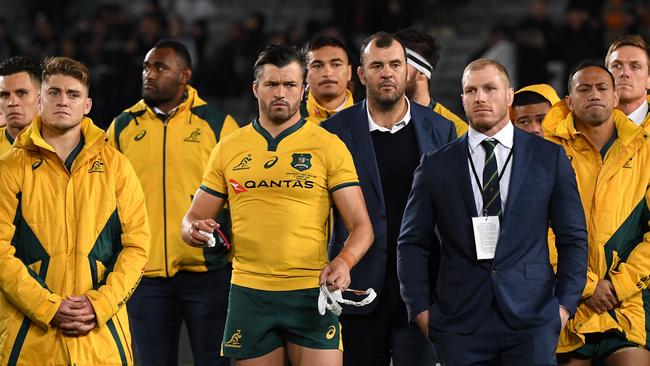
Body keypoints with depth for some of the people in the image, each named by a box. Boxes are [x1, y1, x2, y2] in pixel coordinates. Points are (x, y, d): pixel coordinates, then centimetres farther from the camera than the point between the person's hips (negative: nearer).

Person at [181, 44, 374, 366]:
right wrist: (195, 229, -10)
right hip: (249, 294, 2)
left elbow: (361, 226, 0)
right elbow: (193, 218, 15)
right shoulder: (228, 149, 9)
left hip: (312, 293, -2)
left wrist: (344, 262, -21)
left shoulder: (329, 147, 2)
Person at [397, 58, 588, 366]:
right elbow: (413, 243, 10)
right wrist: (420, 308, 1)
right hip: (459, 323, 0)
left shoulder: (549, 157, 7)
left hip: (531, 317, 0)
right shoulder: (436, 165, 8)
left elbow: (573, 237, 8)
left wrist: (565, 304, 0)